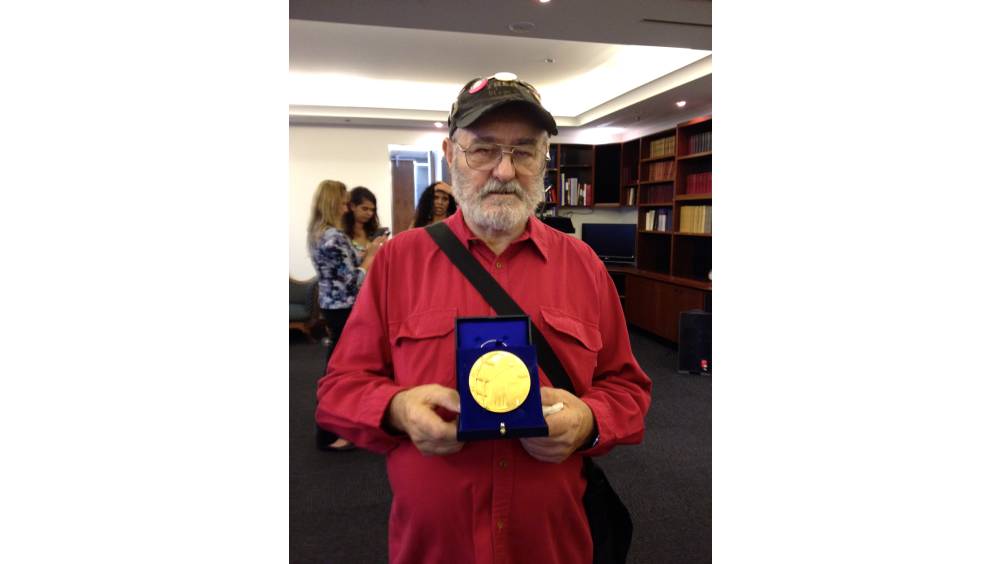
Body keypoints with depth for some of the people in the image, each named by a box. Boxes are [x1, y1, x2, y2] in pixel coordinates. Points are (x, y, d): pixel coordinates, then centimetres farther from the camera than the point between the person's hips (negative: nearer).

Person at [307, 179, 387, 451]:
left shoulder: (317, 233, 10)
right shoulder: (335, 237, -20)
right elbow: (353, 281, -21)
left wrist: (366, 253, 8)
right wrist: (371, 254, -10)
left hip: (331, 305, 10)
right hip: (344, 309, -10)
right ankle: (328, 434, 11)